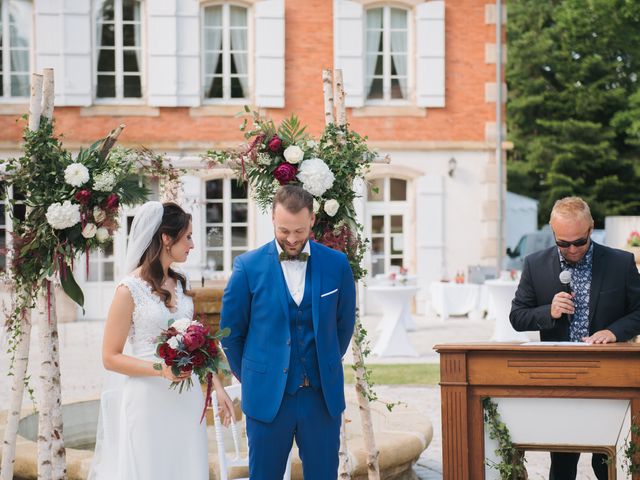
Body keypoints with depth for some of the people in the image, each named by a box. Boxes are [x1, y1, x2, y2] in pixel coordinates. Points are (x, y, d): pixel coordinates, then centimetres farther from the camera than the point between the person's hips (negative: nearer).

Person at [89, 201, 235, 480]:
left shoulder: (181, 283, 9)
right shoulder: (130, 290, -9)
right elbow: (110, 358, -7)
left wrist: (217, 386, 8)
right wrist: (161, 370, -20)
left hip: (187, 398, 6)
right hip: (149, 400, -6)